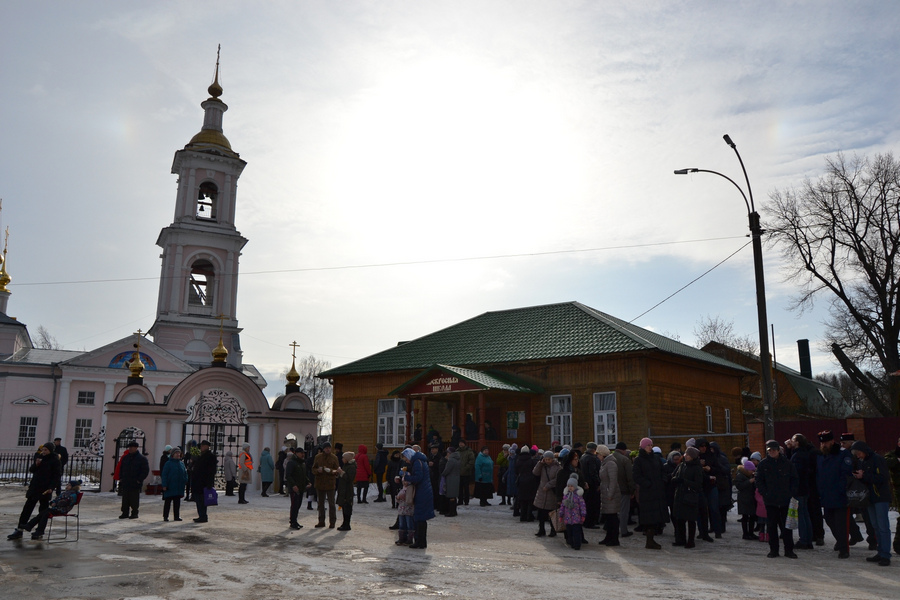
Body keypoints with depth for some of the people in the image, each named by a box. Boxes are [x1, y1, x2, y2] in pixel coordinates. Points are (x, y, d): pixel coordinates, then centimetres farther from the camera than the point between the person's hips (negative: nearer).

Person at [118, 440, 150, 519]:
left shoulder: (142, 458, -5)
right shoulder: (126, 457, 13)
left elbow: (146, 470, -7)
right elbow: (121, 468, 22)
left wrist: (139, 480, -12)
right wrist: (121, 478, 10)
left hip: (135, 484, -5)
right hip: (125, 483, 5)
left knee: (134, 500, 0)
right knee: (125, 499, 8)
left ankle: (134, 513, 8)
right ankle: (125, 513, 16)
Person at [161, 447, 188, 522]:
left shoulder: (181, 463, 10)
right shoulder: (168, 463, -6)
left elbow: (185, 473, 15)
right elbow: (164, 475, -8)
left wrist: (186, 482, 3)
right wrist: (164, 485, -14)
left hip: (179, 487, 5)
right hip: (170, 487, -5)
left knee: (177, 502, 9)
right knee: (167, 502, 3)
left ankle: (177, 516, 14)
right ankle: (165, 516, 11)